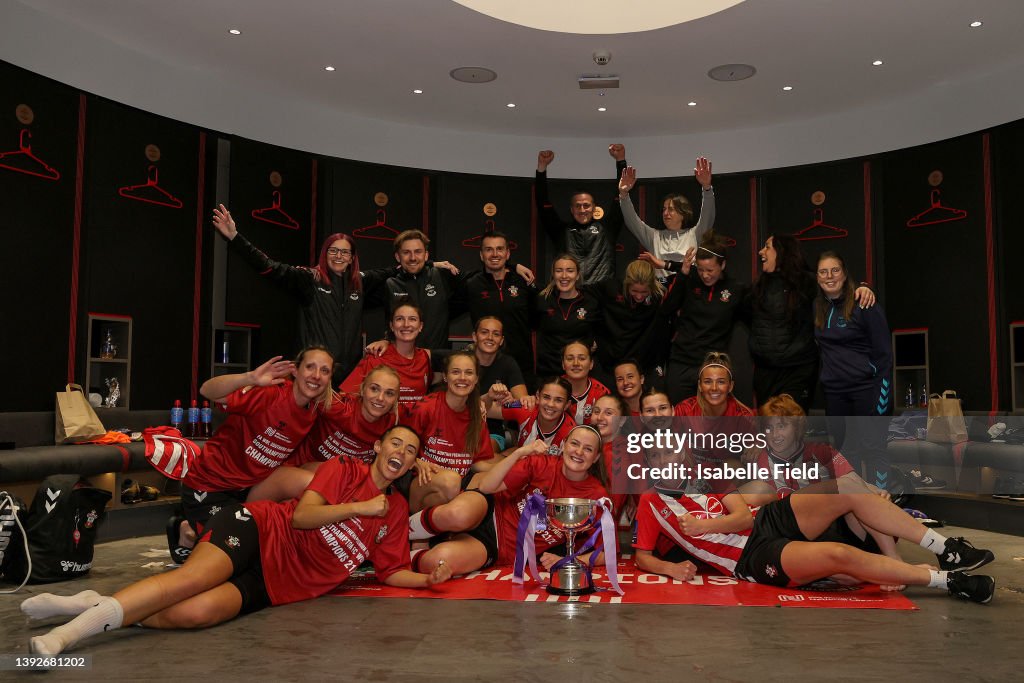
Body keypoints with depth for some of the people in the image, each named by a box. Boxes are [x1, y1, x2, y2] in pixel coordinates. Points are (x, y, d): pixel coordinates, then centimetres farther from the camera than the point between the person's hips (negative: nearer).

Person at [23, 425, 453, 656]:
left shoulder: (396, 512, 16)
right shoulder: (344, 468, 3)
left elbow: (390, 572, 16)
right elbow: (301, 515, -8)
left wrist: (429, 578, -1)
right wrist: (361, 507, -9)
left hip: (276, 585, 2)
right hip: (260, 530, -2)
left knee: (197, 612, -26)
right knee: (195, 577, -33)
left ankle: (98, 612, -18)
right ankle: (92, 611, -27)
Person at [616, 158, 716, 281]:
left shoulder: (694, 235, 13)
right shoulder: (655, 237, 20)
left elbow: (707, 216, -1)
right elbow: (632, 221, 12)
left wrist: (706, 187, -17)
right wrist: (623, 194, -1)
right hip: (660, 286, 1)